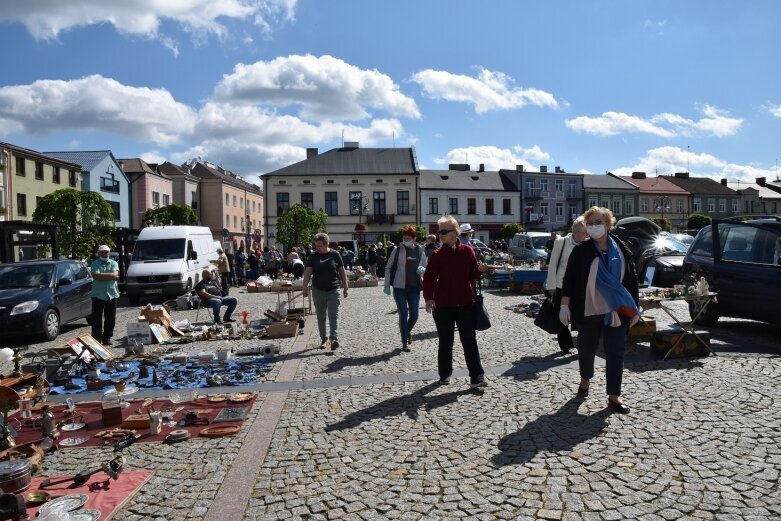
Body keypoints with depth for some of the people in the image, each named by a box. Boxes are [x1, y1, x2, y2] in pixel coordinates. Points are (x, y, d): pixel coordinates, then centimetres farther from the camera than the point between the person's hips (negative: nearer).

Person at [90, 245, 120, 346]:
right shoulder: (95, 264, 3)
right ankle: (96, 338, 4)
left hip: (112, 294, 2)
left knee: (110, 319, 5)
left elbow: (115, 275, -8)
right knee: (97, 319, -1)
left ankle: (107, 338, 13)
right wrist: (110, 276, -11)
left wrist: (102, 275, -10)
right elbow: (96, 276, -14)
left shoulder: (113, 263, 10)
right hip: (98, 295, -2)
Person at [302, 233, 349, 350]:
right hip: (318, 291, 2)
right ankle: (324, 339, 21)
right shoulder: (313, 256, 2)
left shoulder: (335, 255, -2)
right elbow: (307, 273, 1)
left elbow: (342, 271, 4)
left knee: (333, 315, -10)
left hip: (333, 290, -2)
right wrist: (305, 288, -7)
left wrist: (345, 288, 4)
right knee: (321, 317, 10)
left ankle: (334, 339, -17)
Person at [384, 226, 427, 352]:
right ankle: (405, 342, 10)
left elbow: (425, 268, 16)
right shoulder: (398, 250, -2)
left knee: (414, 315, 3)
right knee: (403, 315, -1)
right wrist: (387, 285, -4)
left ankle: (408, 331, 35)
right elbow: (388, 267, 1)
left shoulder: (420, 250, 5)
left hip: (414, 287, 2)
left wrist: (422, 269, -8)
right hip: (399, 287, -2)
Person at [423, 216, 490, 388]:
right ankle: (445, 374, 26)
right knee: (445, 341, 11)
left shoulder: (467, 251, 0)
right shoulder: (437, 254, -4)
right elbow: (429, 278, -11)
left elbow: (473, 275, 7)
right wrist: (429, 298, -25)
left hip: (465, 303, 0)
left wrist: (480, 269, -15)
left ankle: (477, 377, 2)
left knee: (469, 341, 0)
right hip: (443, 305, 0)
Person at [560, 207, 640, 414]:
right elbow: (569, 279, -5)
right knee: (586, 349, 12)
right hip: (588, 311, -1)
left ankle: (614, 396, 8)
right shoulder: (581, 251, -3)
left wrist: (634, 307, 5)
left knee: (615, 353, 1)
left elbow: (632, 280, 8)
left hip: (615, 312, 1)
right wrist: (565, 305, -12)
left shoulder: (622, 251, 2)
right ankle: (585, 381, 37)